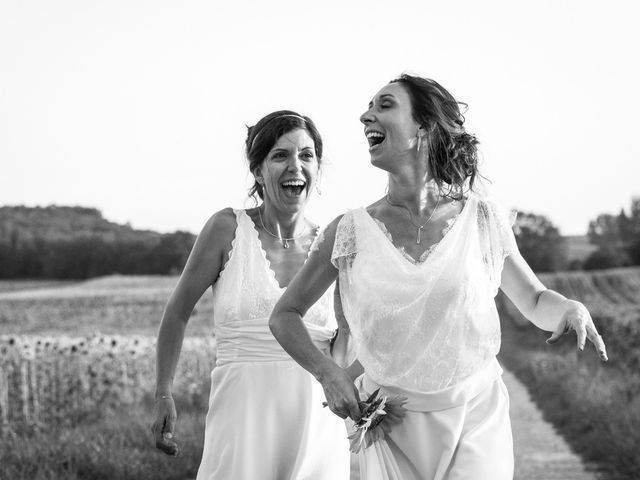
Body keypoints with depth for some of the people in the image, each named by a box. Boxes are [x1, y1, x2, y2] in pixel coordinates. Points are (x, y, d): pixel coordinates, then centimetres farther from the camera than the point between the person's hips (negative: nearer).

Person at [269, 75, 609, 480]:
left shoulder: (483, 218, -5)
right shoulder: (352, 231, -5)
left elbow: (535, 302, 10)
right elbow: (284, 315, 6)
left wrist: (570, 309, -13)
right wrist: (328, 372, -11)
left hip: (475, 420, -1)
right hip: (391, 428, 1)